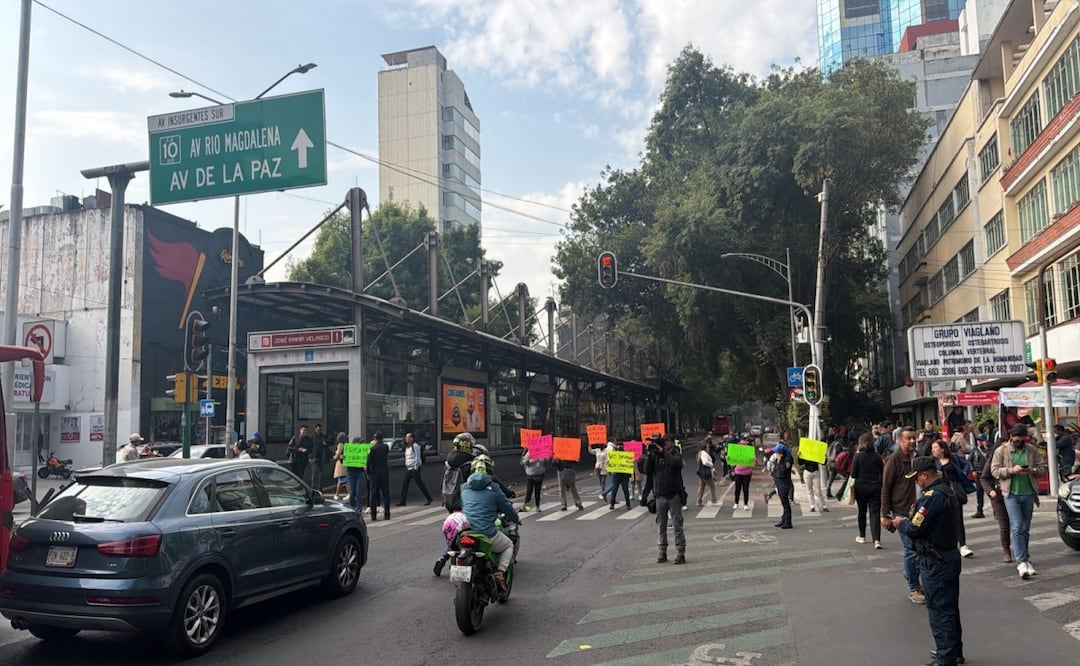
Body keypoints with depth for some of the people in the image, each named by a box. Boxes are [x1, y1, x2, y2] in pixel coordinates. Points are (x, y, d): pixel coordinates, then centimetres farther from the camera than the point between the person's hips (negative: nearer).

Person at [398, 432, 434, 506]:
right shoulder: (407, 446, 14)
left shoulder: (415, 446, -12)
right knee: (404, 484, 4)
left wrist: (416, 467, -20)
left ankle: (429, 498, 6)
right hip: (408, 468, 9)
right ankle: (402, 501, 8)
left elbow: (417, 457, -16)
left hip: (415, 468, -9)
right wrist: (406, 466, 18)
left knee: (420, 484, -4)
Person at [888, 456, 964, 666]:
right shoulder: (947, 491, 9)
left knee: (939, 610, -1)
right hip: (949, 556, 10)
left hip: (935, 562, -10)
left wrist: (900, 523, -5)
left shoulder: (932, 497, -23)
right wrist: (903, 520, 5)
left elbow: (914, 528, -24)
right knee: (950, 608, 20)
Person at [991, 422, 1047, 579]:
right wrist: (1012, 470, -18)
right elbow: (994, 470, -4)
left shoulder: (1032, 450, 8)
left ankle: (1022, 557, 25)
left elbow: (1043, 467, 9)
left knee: (1025, 528, 12)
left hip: (1029, 493, 4)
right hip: (1011, 494, -4)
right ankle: (1022, 562, -15)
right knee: (1017, 527, -11)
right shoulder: (1001, 451, 0)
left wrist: (1032, 470, -12)